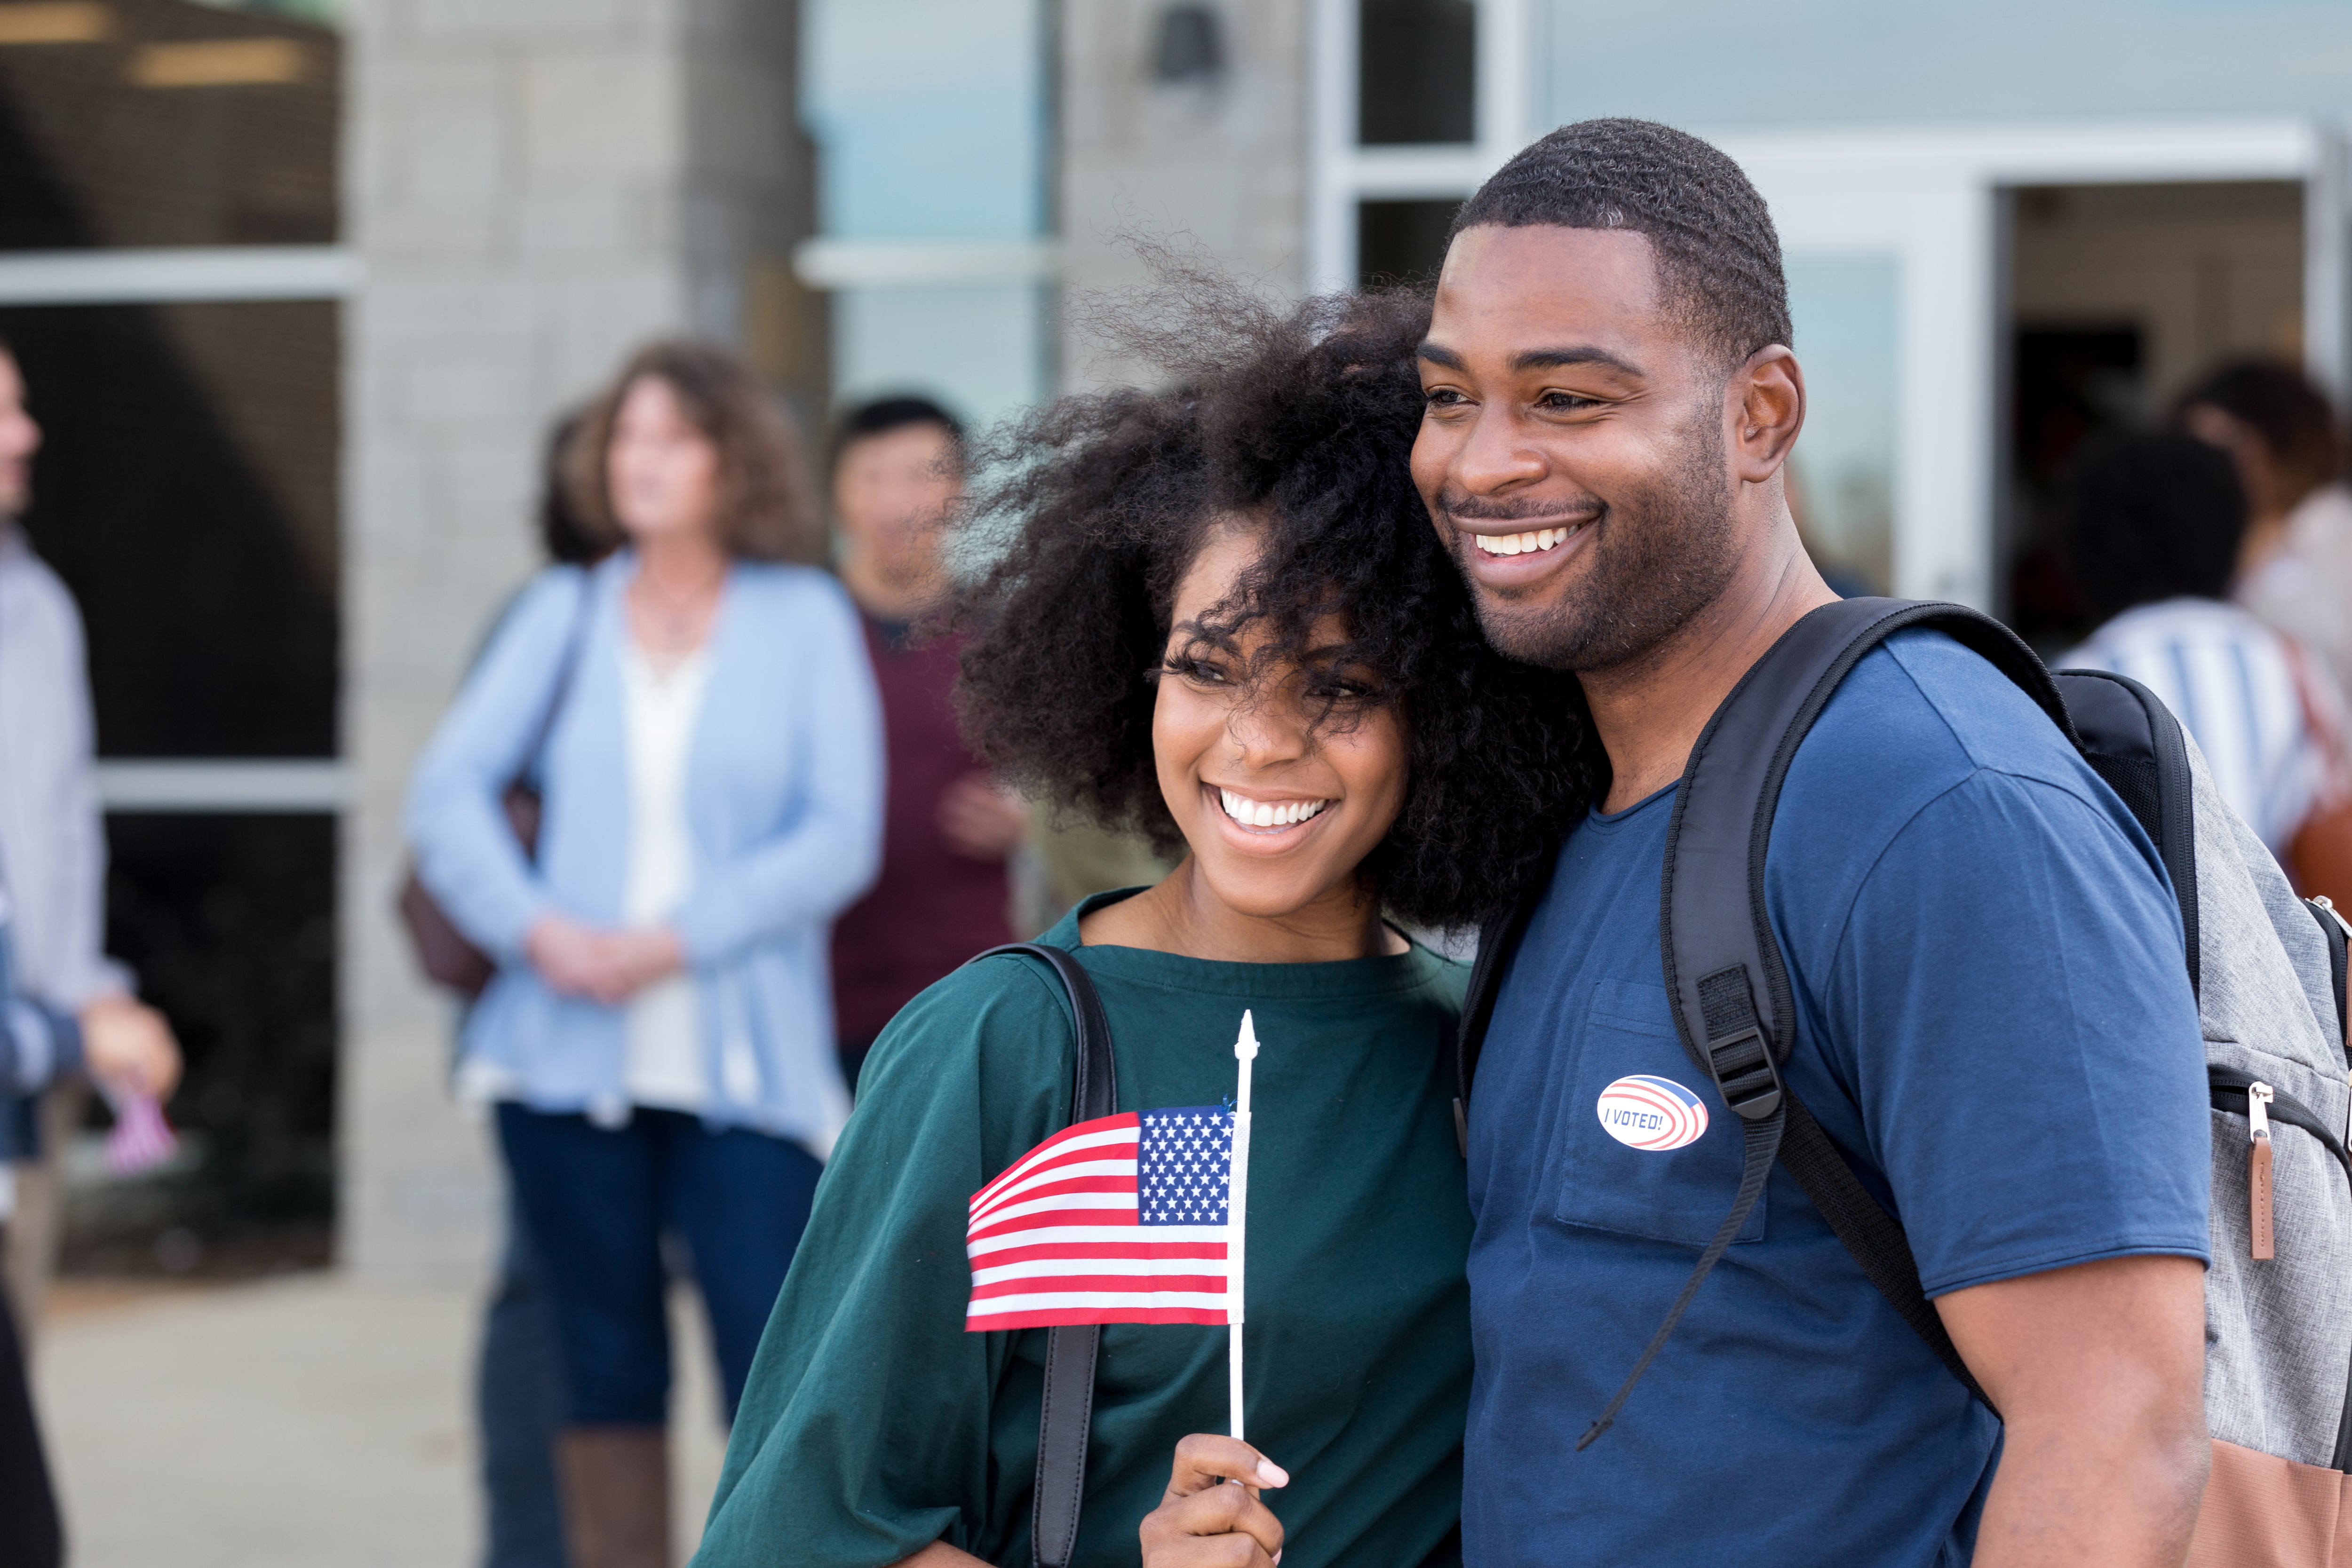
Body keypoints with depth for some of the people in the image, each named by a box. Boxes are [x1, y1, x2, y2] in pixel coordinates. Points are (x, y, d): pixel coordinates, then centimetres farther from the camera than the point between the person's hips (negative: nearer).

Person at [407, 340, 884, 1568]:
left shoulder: (803, 619, 3)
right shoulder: (564, 615, 10)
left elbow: (839, 835, -4)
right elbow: (447, 792, 5)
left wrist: (675, 940, -14)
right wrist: (536, 927, -12)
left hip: (742, 1063, -2)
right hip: (571, 1055, 3)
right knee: (607, 1366, 8)